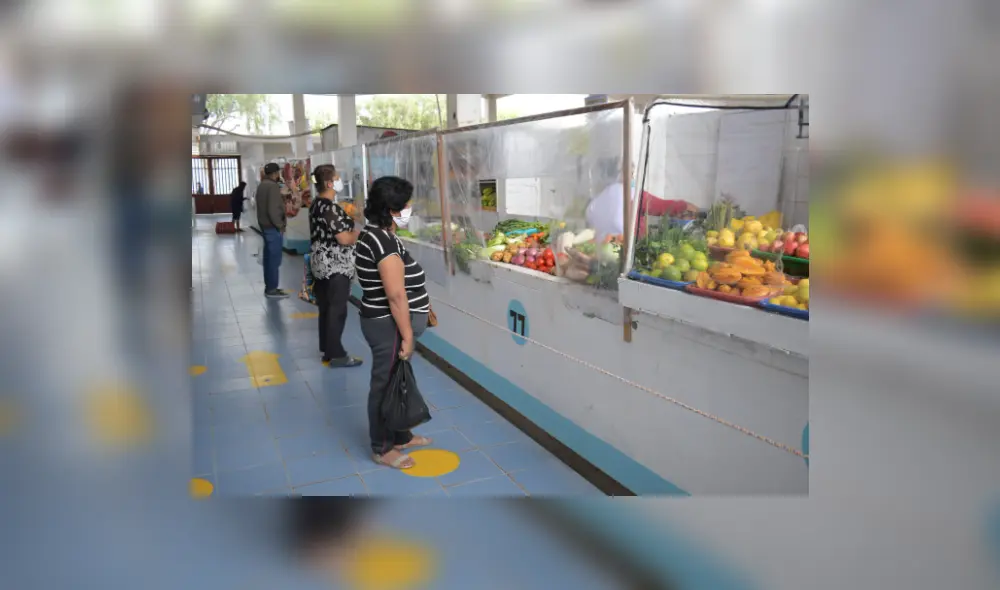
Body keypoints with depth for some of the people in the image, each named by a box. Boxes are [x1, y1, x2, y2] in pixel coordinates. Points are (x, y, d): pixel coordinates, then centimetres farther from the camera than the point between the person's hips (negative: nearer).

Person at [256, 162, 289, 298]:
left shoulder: (262, 185, 12)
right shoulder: (272, 186, -18)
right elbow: (273, 209, -24)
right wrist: (280, 226, -16)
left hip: (264, 224, 10)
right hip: (272, 227, -10)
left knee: (268, 256, 14)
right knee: (274, 258, -5)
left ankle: (269, 286, 21)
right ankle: (272, 289, -2)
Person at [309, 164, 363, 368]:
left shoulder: (316, 205, 10)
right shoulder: (331, 208, -20)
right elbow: (344, 239, -22)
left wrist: (348, 219, 17)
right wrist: (362, 231, -6)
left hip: (321, 264, 10)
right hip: (335, 265, -10)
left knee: (325, 308, 14)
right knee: (337, 310, -2)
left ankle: (327, 351, 22)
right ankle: (337, 355, 5)